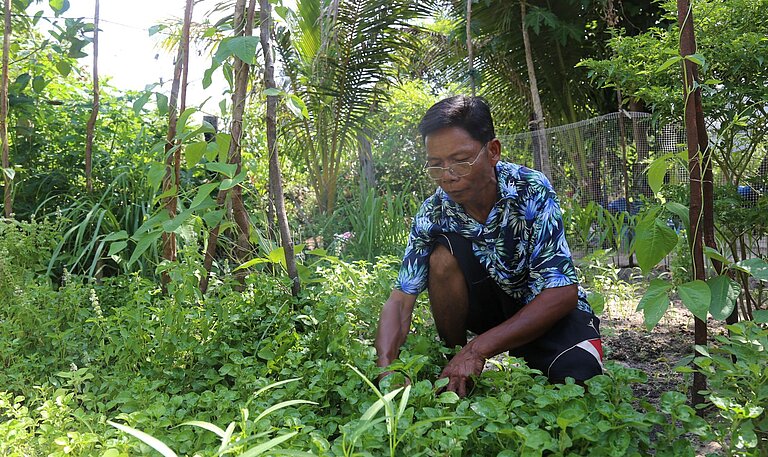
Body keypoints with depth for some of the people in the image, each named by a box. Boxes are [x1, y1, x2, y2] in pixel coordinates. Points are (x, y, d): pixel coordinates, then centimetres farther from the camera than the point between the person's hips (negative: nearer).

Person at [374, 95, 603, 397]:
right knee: (444, 253, -25)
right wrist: (387, 368, -36)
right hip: (493, 304, 3)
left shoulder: (531, 190, -24)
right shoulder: (433, 214, -16)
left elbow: (563, 293, -28)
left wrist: (478, 349, -36)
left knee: (577, 372, -33)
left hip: (550, 308, -3)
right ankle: (450, 357, -6)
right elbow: (400, 300, -16)